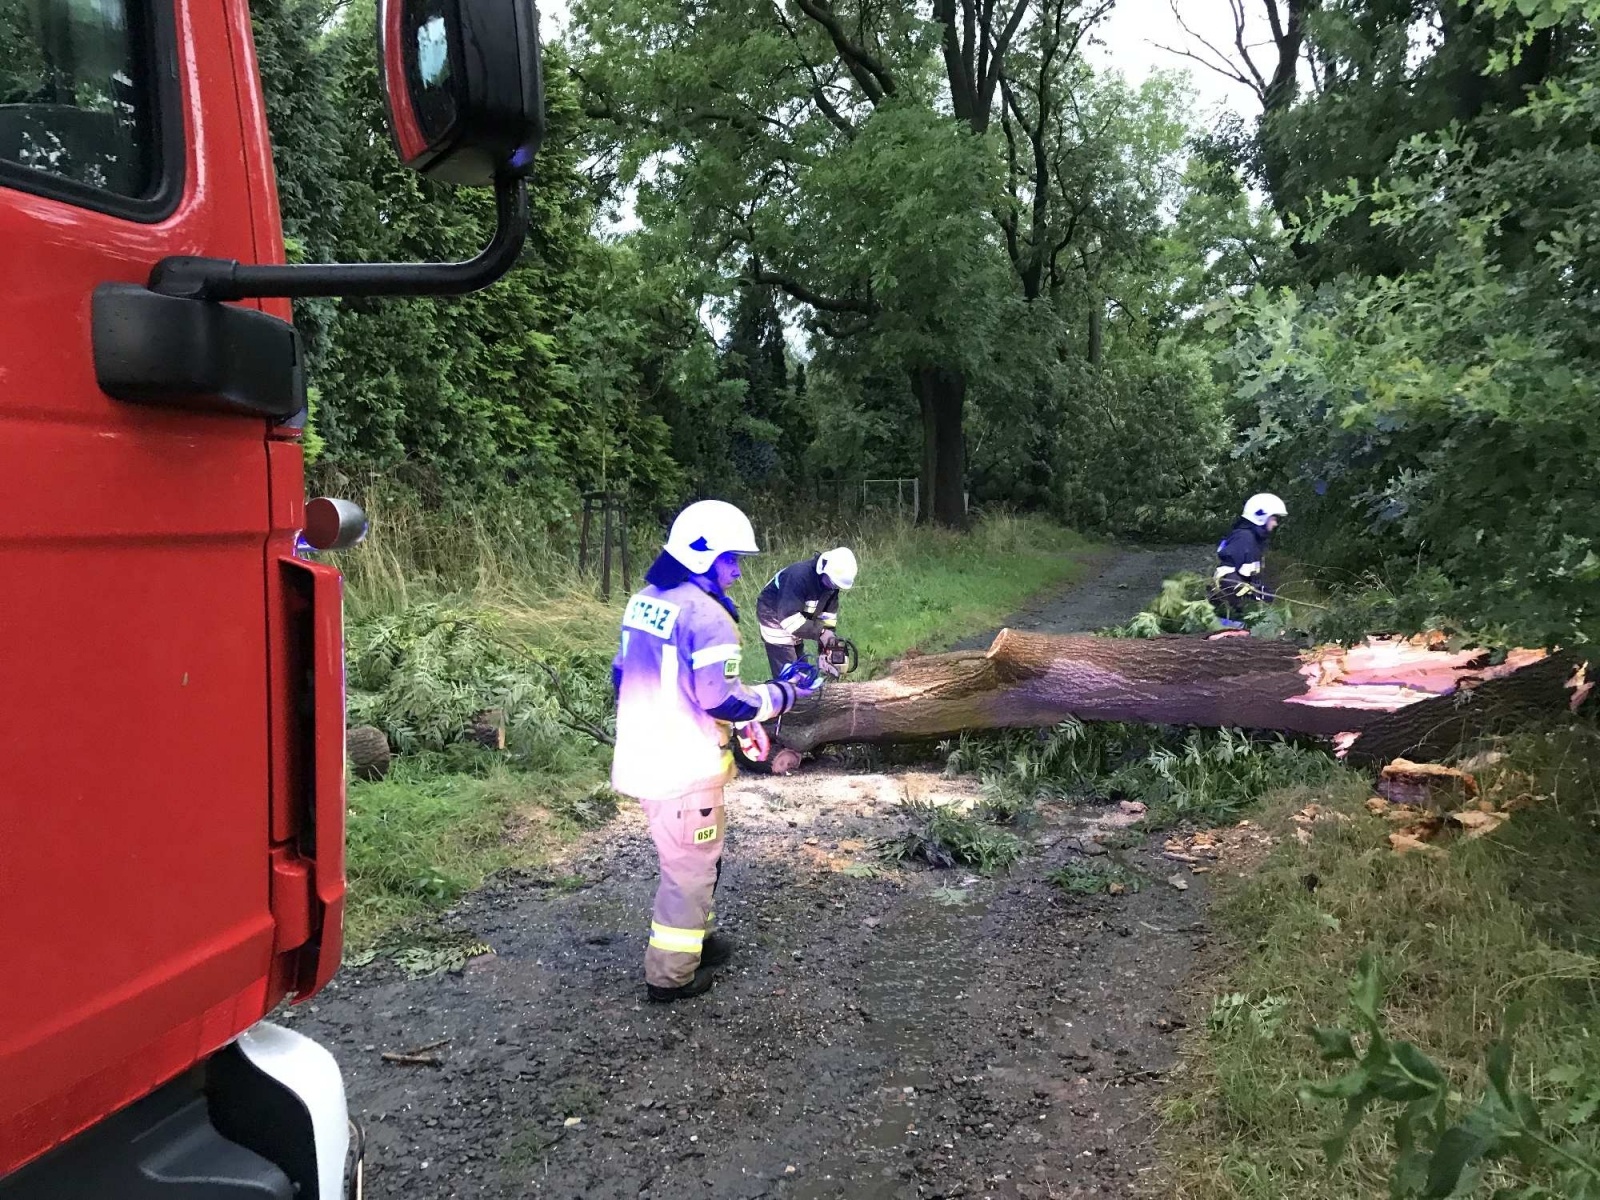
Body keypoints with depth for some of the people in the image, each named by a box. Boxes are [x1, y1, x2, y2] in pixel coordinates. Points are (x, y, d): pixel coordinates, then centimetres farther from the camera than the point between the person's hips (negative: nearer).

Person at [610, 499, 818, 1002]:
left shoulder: (645, 600, 7)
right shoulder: (707, 616, -21)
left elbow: (625, 676, 14)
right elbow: (723, 699, -22)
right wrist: (782, 695, -7)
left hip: (642, 756, 9)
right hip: (683, 767, -9)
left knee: (696, 858, 26)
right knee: (691, 867, 8)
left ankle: (696, 936, 42)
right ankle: (670, 974, 20)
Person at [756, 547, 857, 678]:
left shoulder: (830, 582, -10)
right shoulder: (799, 576, -35)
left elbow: (828, 616, -3)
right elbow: (789, 616, -39)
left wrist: (825, 651, -9)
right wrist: (820, 632, -39)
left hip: (797, 616, 8)